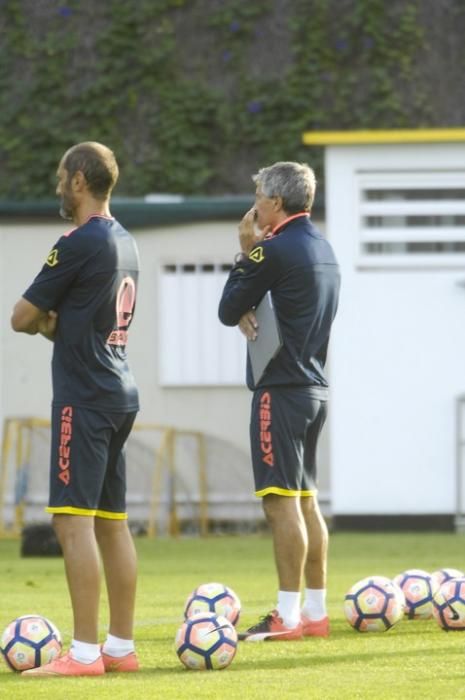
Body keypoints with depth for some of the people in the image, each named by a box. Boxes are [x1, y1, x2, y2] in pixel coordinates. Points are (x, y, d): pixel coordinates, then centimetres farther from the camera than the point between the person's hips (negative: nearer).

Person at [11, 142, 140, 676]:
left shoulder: (79, 245, -14)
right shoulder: (124, 243, 14)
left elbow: (22, 318, -9)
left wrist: (43, 321, 12)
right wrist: (56, 323, 5)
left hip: (84, 398, -9)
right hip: (120, 393, 9)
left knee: (73, 521, -10)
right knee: (112, 521, 11)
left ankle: (84, 652, -14)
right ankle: (120, 646, 14)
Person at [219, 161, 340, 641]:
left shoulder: (274, 250, -14)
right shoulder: (322, 247, 15)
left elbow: (228, 310, -5)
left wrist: (245, 252, 2)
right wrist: (250, 313, -2)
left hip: (281, 387, -9)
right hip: (314, 386, 9)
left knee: (281, 501, -9)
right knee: (305, 500, 13)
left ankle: (287, 616, -10)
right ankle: (315, 611, 15)